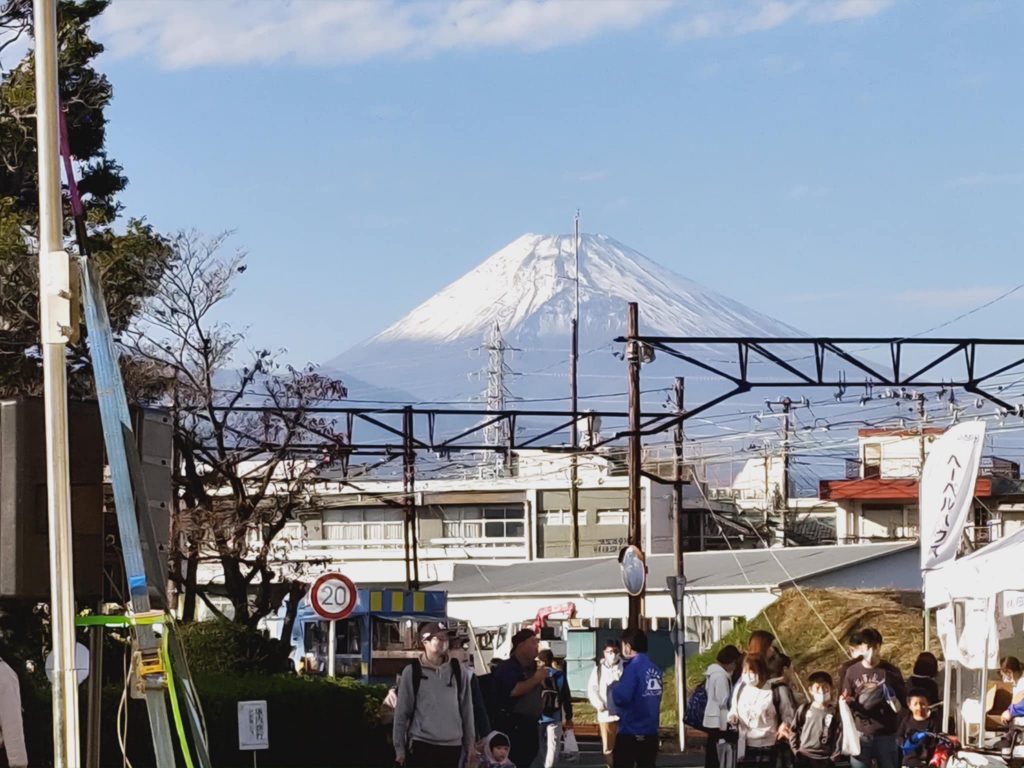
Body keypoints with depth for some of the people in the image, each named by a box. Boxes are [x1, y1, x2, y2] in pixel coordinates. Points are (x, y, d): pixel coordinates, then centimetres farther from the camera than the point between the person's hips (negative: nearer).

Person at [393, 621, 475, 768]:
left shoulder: (459, 672, 5)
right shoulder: (411, 672, -3)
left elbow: (466, 712, 8)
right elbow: (401, 713, 0)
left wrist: (469, 746, 8)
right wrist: (399, 747, -1)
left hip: (452, 746, 3)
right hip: (421, 745, -3)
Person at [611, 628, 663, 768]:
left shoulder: (633, 667, -15)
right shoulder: (654, 669, 7)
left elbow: (621, 698, -24)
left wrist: (614, 687, -2)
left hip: (630, 734, -7)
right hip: (650, 734, 7)